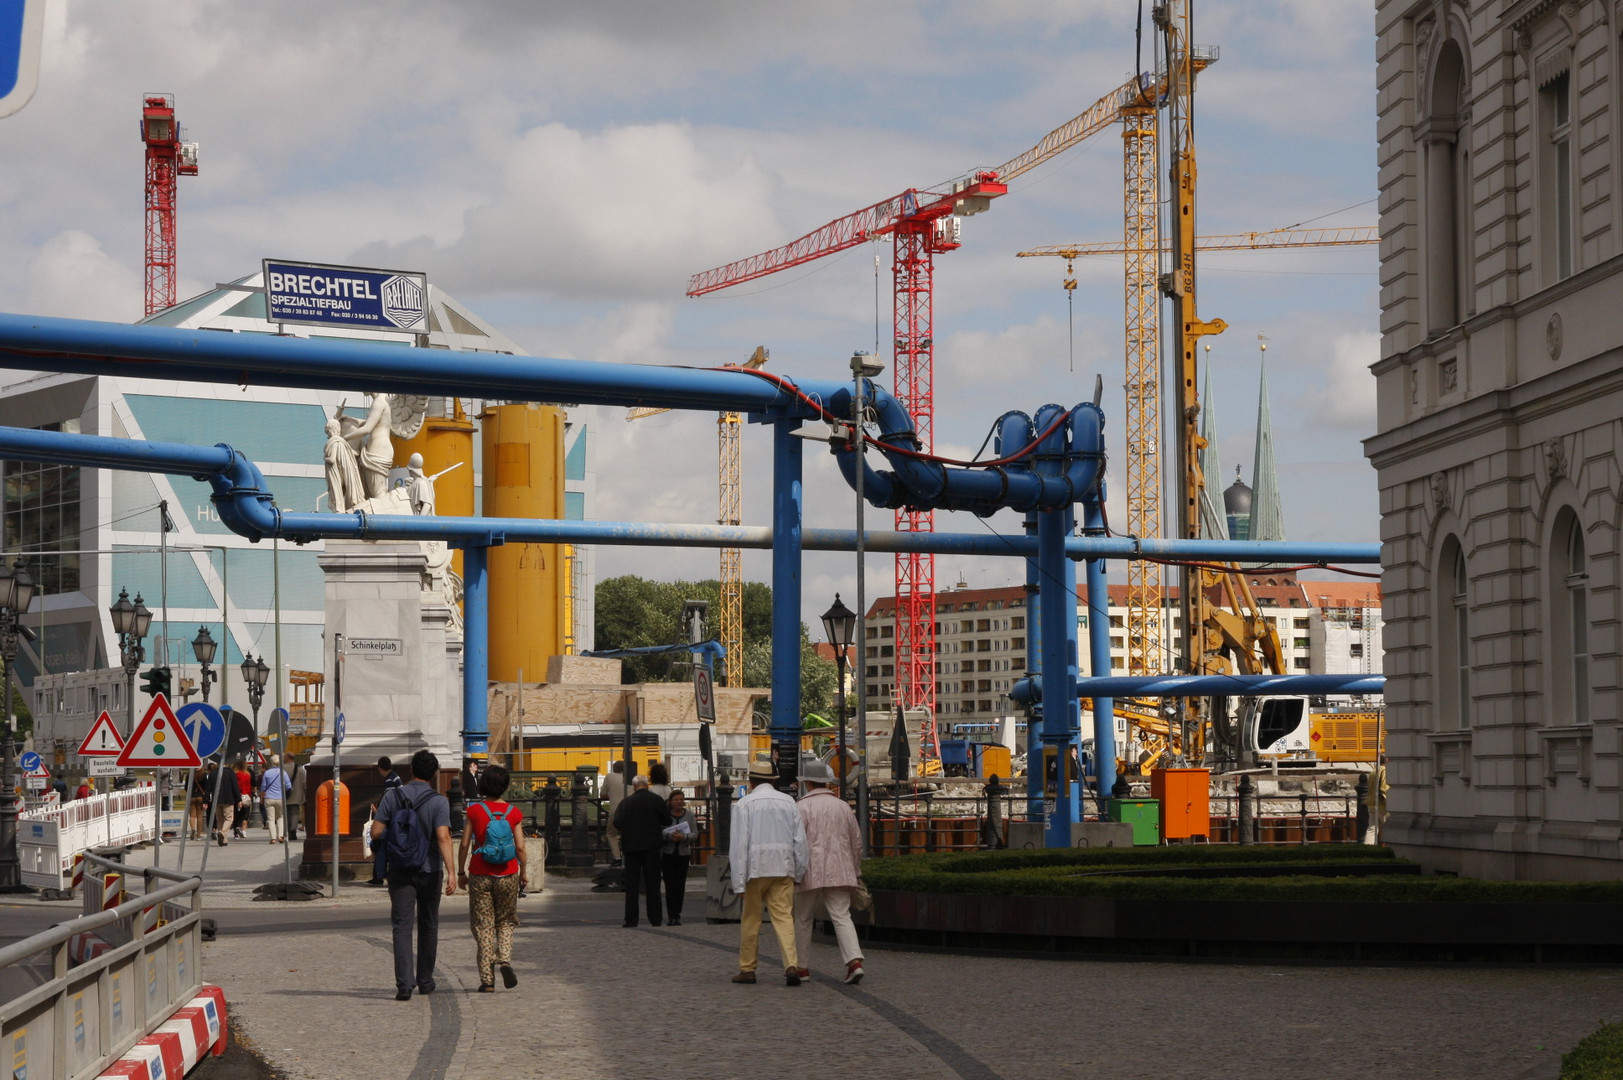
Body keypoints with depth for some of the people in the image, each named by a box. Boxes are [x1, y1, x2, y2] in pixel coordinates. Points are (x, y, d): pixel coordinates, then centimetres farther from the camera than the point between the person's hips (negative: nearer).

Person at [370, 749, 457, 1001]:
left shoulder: (392, 796, -2)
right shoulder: (439, 801, -9)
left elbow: (376, 833, -3)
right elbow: (443, 838, -19)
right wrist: (451, 872, -22)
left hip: (400, 870, 0)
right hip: (429, 870, 0)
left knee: (402, 926, -2)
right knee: (428, 926, 15)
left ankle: (404, 983, -17)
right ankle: (425, 981, 24)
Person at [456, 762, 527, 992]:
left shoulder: (474, 811, -4)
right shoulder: (513, 812, -2)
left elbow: (464, 845, -4)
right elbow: (520, 847, -4)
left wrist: (460, 872, 7)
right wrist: (523, 872, 9)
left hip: (480, 876, -1)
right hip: (507, 875, 1)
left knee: (483, 926, 5)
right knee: (505, 922, 18)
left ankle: (487, 980, 3)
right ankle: (505, 959, -7)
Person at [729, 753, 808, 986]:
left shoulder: (744, 804, -3)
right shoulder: (788, 802, 7)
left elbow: (739, 844, -7)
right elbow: (800, 838, 6)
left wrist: (739, 880, -7)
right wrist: (800, 871, 14)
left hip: (756, 868, -2)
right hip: (783, 868, 2)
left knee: (750, 919, 10)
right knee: (783, 916, -3)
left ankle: (747, 969, 16)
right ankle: (791, 965, -20)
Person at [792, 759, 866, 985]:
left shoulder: (802, 807, -4)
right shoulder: (843, 807, 12)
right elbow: (856, 842, 16)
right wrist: (856, 872, 25)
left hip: (811, 873, -3)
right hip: (839, 873, 3)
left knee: (802, 920, 11)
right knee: (842, 917, -3)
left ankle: (801, 967, 16)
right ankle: (854, 960, -21)